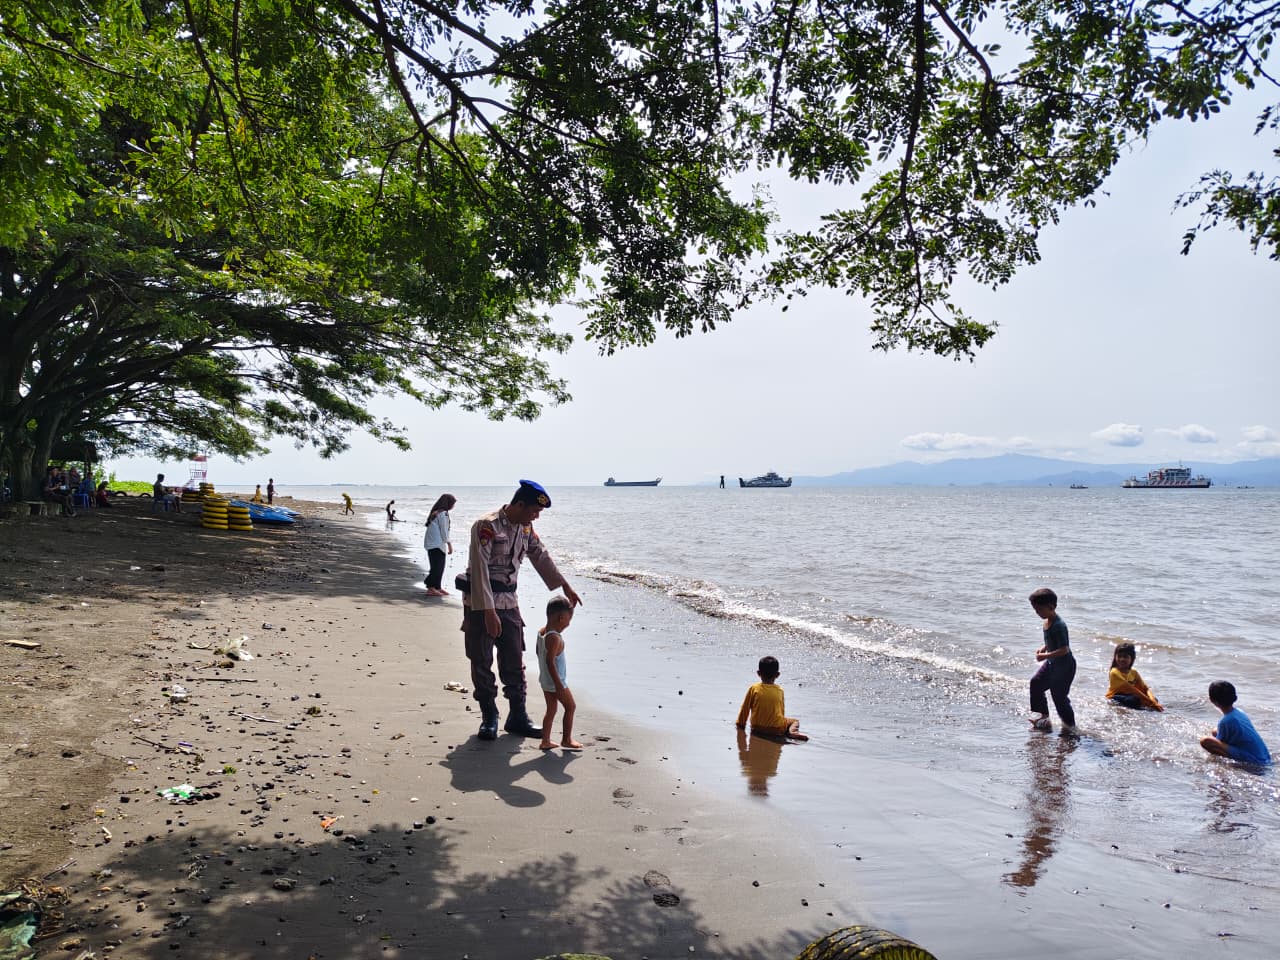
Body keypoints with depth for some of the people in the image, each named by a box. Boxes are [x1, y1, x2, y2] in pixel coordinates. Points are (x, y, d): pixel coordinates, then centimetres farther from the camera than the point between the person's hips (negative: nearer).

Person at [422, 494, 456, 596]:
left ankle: (437, 587, 21)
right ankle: (431, 588, -7)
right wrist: (449, 543, -6)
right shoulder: (443, 513, -14)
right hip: (437, 544, -10)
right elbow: (444, 530, -14)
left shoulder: (435, 512, 15)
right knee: (438, 567, -7)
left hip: (432, 543, 10)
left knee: (439, 567, 15)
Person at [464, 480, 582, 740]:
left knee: (514, 662, 7)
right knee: (482, 663, 2)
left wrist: (565, 586, 17)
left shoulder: (525, 528, 5)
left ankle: (517, 718, 16)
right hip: (481, 603, -7)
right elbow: (480, 570, -24)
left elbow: (541, 557, 18)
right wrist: (489, 611, -27)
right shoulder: (487, 526, -19)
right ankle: (489, 718, 16)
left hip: (509, 602, 7)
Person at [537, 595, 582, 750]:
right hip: (555, 681, -8)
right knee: (571, 706, 8)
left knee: (551, 709, 16)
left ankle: (545, 741, 18)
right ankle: (566, 739, 16)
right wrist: (559, 685, -25)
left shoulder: (541, 633, 3)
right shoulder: (555, 638, -25)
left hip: (544, 681, 8)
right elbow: (550, 661, -28)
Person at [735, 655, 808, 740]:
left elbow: (745, 708, 4)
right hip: (777, 729, -2)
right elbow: (782, 711, 12)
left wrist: (740, 724, 16)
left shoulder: (754, 688, 0)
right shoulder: (780, 690, 3)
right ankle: (792, 731, -10)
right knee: (795, 721, 18)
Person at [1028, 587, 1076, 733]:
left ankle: (1069, 725, 17)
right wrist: (1043, 648, 3)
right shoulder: (1047, 622, 2)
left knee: (1059, 696, -1)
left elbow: (1064, 649, -29)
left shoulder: (1059, 625, -27)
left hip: (1064, 666, -10)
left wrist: (1046, 656, -25)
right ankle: (1043, 717, 23)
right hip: (1051, 663, 10)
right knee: (1036, 683, 13)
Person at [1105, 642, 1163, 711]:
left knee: (1154, 700, -11)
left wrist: (1152, 700, -24)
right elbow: (1129, 689, -24)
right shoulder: (1115, 672, -17)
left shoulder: (1134, 673, 6)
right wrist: (1149, 701, -29)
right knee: (1134, 700, -35)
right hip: (1115, 700, -7)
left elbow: (1145, 688, -1)